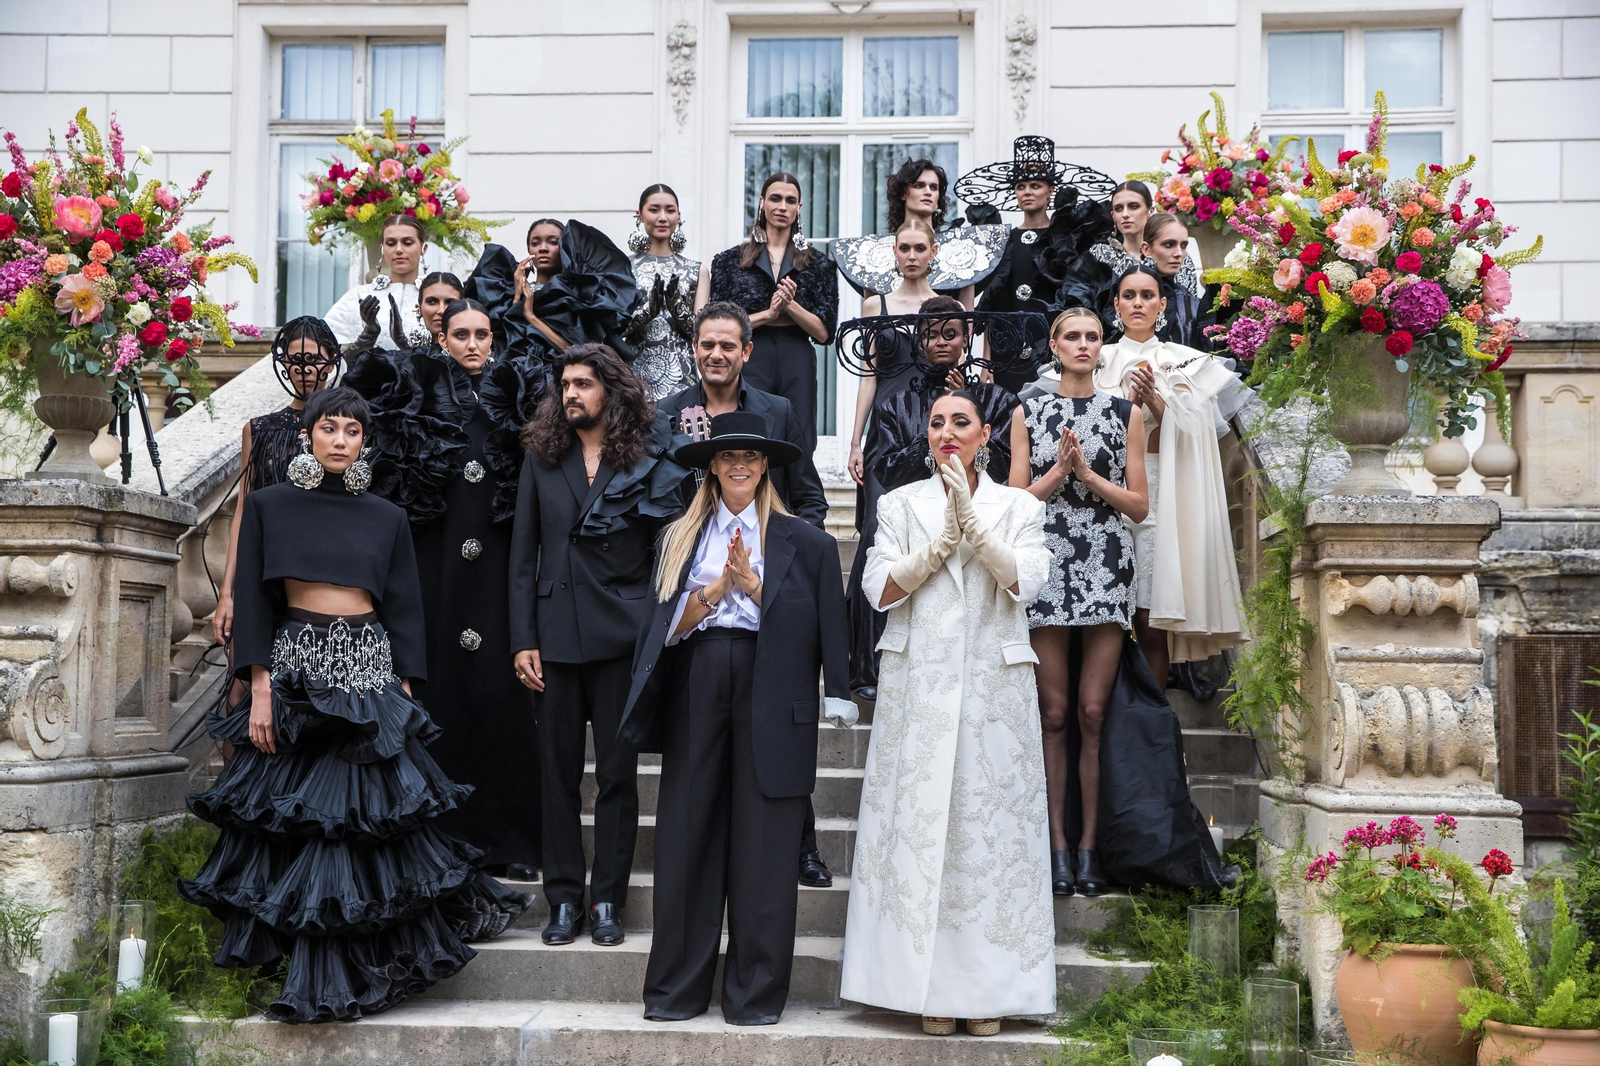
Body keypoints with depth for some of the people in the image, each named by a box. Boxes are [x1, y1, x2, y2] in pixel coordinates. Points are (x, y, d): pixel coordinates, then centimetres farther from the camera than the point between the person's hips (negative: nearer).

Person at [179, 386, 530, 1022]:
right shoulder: (269, 506, 6)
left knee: (359, 815, -4)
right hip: (295, 668, -1)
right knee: (293, 819, 1)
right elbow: (252, 602, 1)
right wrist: (259, 688, -8)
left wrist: (404, 694, 1)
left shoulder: (386, 517, 10)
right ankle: (326, 980, 12)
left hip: (368, 671, 1)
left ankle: (328, 983, 6)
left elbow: (404, 611, 10)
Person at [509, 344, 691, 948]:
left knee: (618, 770, 3)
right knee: (558, 769, 6)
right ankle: (564, 898, 16)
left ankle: (607, 899, 13)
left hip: (623, 632, -2)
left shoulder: (647, 461, 3)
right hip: (557, 634, 2)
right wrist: (523, 640, -1)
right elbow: (523, 555, 7)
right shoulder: (541, 458, 9)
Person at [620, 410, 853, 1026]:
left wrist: (750, 582, -6)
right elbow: (667, 625, 6)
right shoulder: (682, 538, 15)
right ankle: (677, 989, 13)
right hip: (696, 691, 2)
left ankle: (756, 994, 10)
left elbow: (813, 626, 0)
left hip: (769, 698, -2)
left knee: (763, 845, 0)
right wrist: (716, 588, -8)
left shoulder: (802, 542, 7)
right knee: (687, 835, 3)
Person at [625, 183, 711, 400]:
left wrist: (676, 305, -17)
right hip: (637, 373, -1)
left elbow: (700, 331, 2)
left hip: (681, 376, 1)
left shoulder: (697, 270, 9)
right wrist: (649, 308, -19)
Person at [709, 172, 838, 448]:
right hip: (749, 364, -1)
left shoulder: (817, 264, 12)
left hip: (797, 366, 1)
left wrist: (790, 305, -11)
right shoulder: (730, 260, 11)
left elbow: (823, 332, 4)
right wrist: (768, 313, -8)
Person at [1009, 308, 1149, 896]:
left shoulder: (1126, 413, 10)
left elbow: (1139, 504, 5)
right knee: (1054, 712, 0)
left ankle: (1089, 844, 4)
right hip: (1047, 566, 0)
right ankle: (1058, 845, 6)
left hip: (1106, 567, 0)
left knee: (1092, 712, -3)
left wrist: (1088, 474, -7)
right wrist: (1059, 470, -9)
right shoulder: (1028, 413, 10)